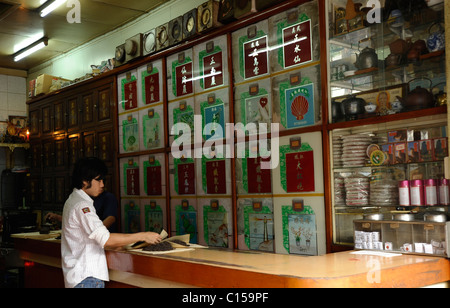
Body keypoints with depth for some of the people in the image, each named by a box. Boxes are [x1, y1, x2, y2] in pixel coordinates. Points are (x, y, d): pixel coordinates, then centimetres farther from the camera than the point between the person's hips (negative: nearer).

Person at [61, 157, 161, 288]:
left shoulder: (73, 200, 15)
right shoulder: (81, 206, -17)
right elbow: (106, 239, -24)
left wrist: (114, 245, 12)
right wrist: (143, 236, -19)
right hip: (86, 278, -10)